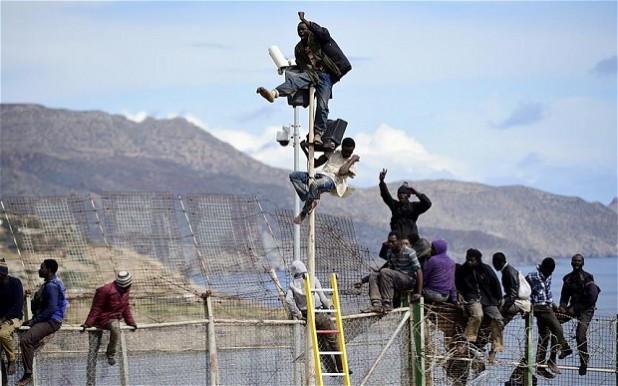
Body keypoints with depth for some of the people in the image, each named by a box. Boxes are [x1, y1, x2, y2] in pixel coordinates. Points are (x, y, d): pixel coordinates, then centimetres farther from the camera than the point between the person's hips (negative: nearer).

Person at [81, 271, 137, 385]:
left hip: (112, 319, 4)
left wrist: (131, 322, 12)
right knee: (93, 351, -8)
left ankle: (110, 354, -14)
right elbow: (96, 308, -18)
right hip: (98, 320, -4)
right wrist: (88, 324, -21)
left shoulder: (125, 291, 1)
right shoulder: (106, 290, -21)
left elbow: (126, 307, 16)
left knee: (115, 328, -36)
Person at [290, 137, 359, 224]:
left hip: (332, 180, -6)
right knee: (293, 175, -13)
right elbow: (316, 163, 27)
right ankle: (309, 200, -22)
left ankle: (303, 213, -21)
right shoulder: (333, 153, 25)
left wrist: (352, 160, -2)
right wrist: (304, 149, 21)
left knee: (314, 185, -41)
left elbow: (341, 172, -11)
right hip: (319, 175, 7)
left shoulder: (352, 164, 10)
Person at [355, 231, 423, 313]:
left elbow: (419, 271, -17)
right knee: (373, 275, -11)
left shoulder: (409, 253, -13)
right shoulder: (389, 252, 8)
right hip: (396, 281, 7)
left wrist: (418, 293, -24)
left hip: (409, 280, -7)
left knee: (385, 272, -28)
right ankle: (376, 305, -31)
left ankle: (387, 305, -29)